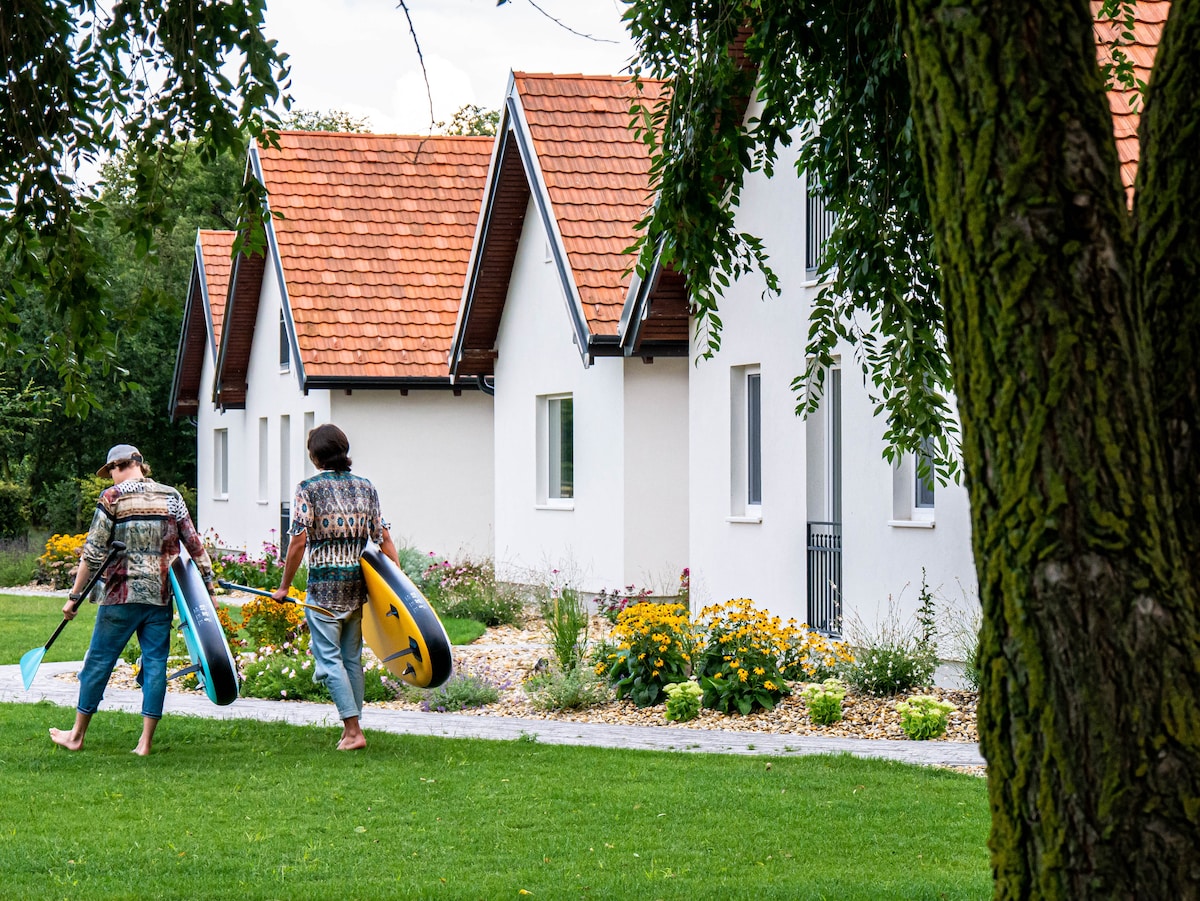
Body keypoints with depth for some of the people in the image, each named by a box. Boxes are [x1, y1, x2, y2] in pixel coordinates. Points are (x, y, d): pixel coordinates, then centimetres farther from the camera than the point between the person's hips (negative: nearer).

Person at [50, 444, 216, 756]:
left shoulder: (113, 498, -4)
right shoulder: (171, 497, 6)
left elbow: (93, 553, -5)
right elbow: (195, 545, 6)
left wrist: (74, 596, 0)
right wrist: (210, 588, 13)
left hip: (123, 594, -3)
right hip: (161, 596, 3)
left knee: (99, 661, 8)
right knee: (155, 663, 6)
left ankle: (77, 735, 17)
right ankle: (146, 741, 2)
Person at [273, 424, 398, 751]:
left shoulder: (309, 489, -8)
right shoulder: (365, 488, 6)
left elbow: (299, 541, -12)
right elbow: (384, 539, 4)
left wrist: (285, 586, -4)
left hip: (324, 586, -5)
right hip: (357, 584, 5)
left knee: (330, 658, -3)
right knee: (352, 658, 12)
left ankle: (352, 729, -12)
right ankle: (352, 729, 16)